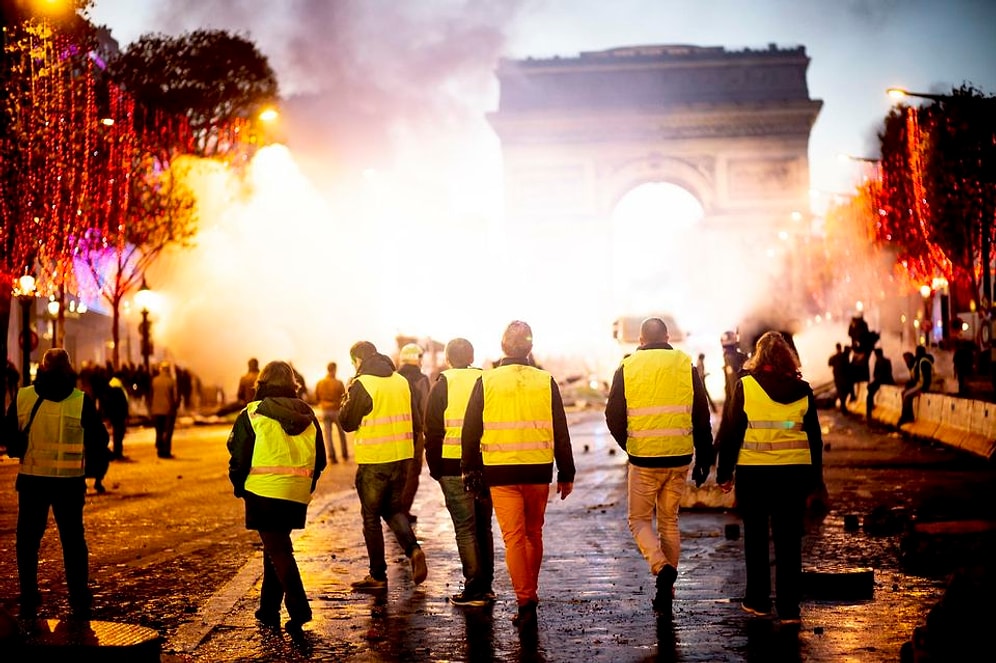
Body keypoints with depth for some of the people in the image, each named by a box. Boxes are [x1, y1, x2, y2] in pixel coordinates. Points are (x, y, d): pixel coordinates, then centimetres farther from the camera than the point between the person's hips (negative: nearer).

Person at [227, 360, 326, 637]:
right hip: (297, 496, 5)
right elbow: (320, 460, 12)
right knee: (276, 546, 20)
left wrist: (239, 487, 12)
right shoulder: (308, 416, 10)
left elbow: (239, 457, -4)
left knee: (277, 550, -3)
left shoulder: (252, 414, -3)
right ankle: (269, 608, 26)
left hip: (264, 493, -5)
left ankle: (299, 609, -16)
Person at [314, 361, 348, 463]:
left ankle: (331, 456, -3)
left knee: (327, 434, 6)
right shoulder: (338, 383, -14)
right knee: (342, 433, 14)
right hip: (337, 410, -2)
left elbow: (316, 398, 6)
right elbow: (344, 397, -9)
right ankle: (344, 455, 19)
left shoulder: (320, 383, -3)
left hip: (325, 411, 2)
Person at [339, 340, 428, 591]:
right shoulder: (402, 381, 8)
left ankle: (377, 576, 10)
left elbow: (347, 422, -7)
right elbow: (413, 418, 13)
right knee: (394, 509, 18)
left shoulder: (361, 384, -11)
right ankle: (413, 549, -6)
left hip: (373, 460, -5)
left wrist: (347, 401, 8)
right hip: (402, 457, 6)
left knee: (371, 517, 6)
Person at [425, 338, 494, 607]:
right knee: (483, 526, 15)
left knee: (465, 528, 0)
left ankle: (474, 589, -2)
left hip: (454, 467, -4)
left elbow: (433, 432, -3)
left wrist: (435, 468, 5)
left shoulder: (442, 386, -3)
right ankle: (486, 586, 20)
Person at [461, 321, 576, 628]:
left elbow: (470, 430, 1)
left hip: (500, 472, -2)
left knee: (514, 537, 1)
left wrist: (469, 468, 11)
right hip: (539, 471, 2)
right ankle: (530, 593, 29)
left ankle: (525, 603, -6)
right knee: (534, 534, 18)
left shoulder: (486, 382, -2)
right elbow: (560, 432, 3)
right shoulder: (546, 382, 1)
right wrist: (566, 473, 9)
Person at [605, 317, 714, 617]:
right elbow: (702, 418, 3)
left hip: (643, 460, -2)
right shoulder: (686, 365, 3)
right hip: (679, 458, 2)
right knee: (669, 520, 16)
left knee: (639, 519, 12)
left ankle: (662, 567, -14)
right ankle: (665, 592, 16)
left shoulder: (627, 368, -1)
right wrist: (703, 460, 10)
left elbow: (613, 417, 2)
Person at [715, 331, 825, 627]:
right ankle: (789, 607, 5)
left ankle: (758, 600, 20)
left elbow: (730, 432, -2)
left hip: (753, 472, -2)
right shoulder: (802, 390, 3)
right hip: (794, 472, 2)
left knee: (756, 538, 12)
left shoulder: (745, 386, -5)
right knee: (789, 540, 6)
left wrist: (725, 473, 6)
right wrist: (815, 479, 18)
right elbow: (814, 438, 10)